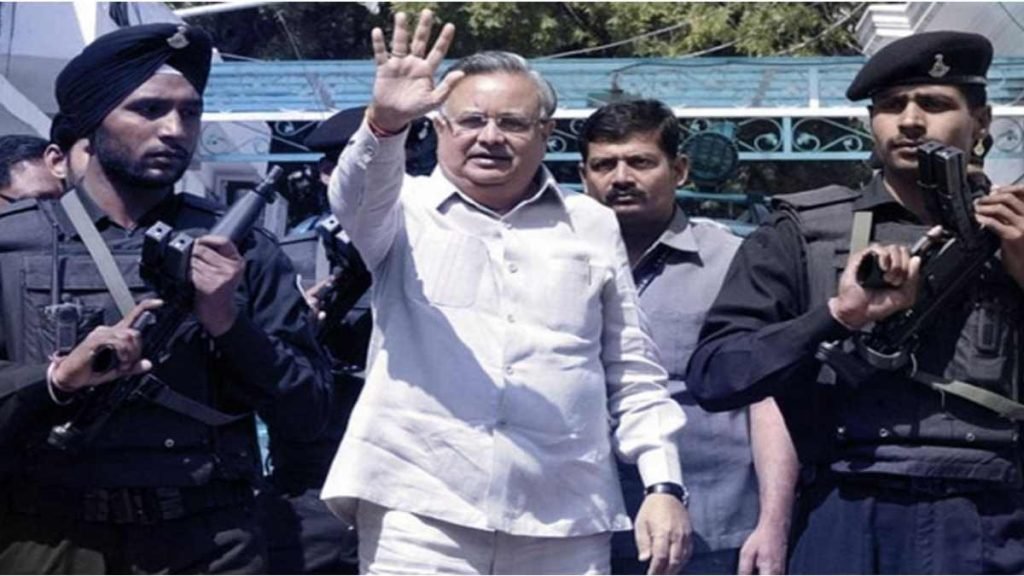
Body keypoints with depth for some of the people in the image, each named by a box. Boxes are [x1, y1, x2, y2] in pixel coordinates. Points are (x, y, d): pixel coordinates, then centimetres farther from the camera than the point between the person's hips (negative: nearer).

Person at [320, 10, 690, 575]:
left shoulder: (592, 226, 14)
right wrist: (385, 123, -36)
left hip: (565, 524, 2)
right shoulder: (408, 210, 8)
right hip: (419, 513, -2)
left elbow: (634, 373, 15)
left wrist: (664, 485, 6)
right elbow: (356, 198, -16)